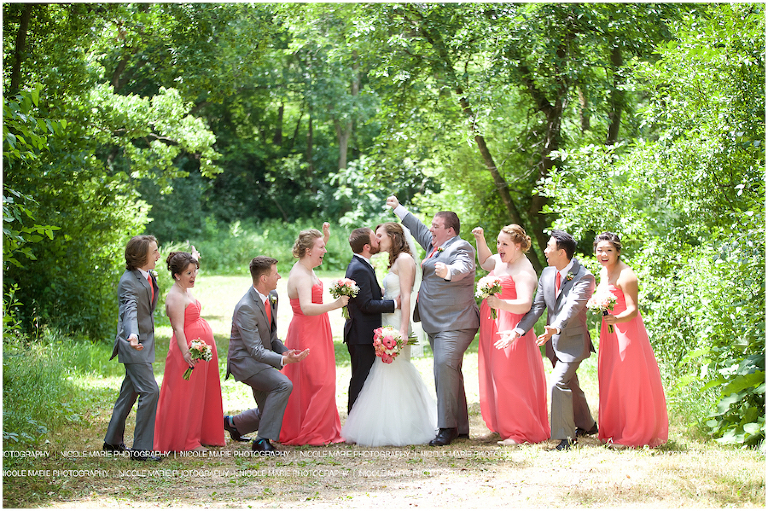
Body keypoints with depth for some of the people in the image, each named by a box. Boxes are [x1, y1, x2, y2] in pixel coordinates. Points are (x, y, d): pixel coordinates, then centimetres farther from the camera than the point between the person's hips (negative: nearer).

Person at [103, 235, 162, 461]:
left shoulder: (148, 276, 9)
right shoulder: (129, 281, -19)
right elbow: (130, 311, -36)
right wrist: (133, 336, -53)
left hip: (144, 342, 10)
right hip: (136, 345, -10)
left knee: (130, 391, 16)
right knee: (150, 391, -13)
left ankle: (113, 441, 28)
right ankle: (141, 448, -8)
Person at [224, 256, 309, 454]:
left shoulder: (273, 296, 1)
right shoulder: (246, 308, -26)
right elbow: (255, 350, -29)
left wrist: (285, 351, -5)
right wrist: (283, 360, -41)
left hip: (261, 359, 9)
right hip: (245, 360, -9)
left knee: (267, 413, 15)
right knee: (283, 385, -30)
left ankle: (233, 423, 42)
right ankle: (263, 440, -23)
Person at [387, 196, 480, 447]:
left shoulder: (460, 248, -11)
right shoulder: (434, 245, 17)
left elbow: (461, 268, -32)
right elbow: (418, 228, 34)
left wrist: (448, 272, -54)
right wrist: (398, 208, 46)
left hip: (454, 323, -10)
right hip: (435, 323, 10)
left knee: (444, 366, -22)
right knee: (450, 372, 10)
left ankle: (447, 427, -22)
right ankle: (460, 428, 15)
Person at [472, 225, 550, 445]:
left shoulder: (524, 271, -14)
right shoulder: (503, 260, 14)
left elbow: (525, 304, -25)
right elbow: (486, 262, 36)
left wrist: (501, 304, -39)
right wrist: (480, 240, 22)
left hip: (510, 328, -10)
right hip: (492, 327, 10)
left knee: (508, 377, -11)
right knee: (495, 376, 12)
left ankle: (520, 432, -5)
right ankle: (506, 426, 21)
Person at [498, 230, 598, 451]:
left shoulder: (584, 277, -18)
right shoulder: (547, 273, 3)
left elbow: (572, 307, -31)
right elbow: (537, 307, 2)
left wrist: (556, 328, -48)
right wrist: (517, 331, -8)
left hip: (573, 341, -8)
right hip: (554, 340, 8)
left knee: (558, 384, -20)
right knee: (570, 385, 21)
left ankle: (565, 436, -9)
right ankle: (587, 425, 42)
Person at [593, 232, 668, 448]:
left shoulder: (625, 275, -16)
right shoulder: (604, 272, 12)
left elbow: (632, 310, -20)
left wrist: (616, 319, -37)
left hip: (627, 331, -9)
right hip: (610, 332, 9)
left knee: (627, 383, -4)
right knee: (611, 382, 11)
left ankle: (633, 435, 5)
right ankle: (615, 431, 20)